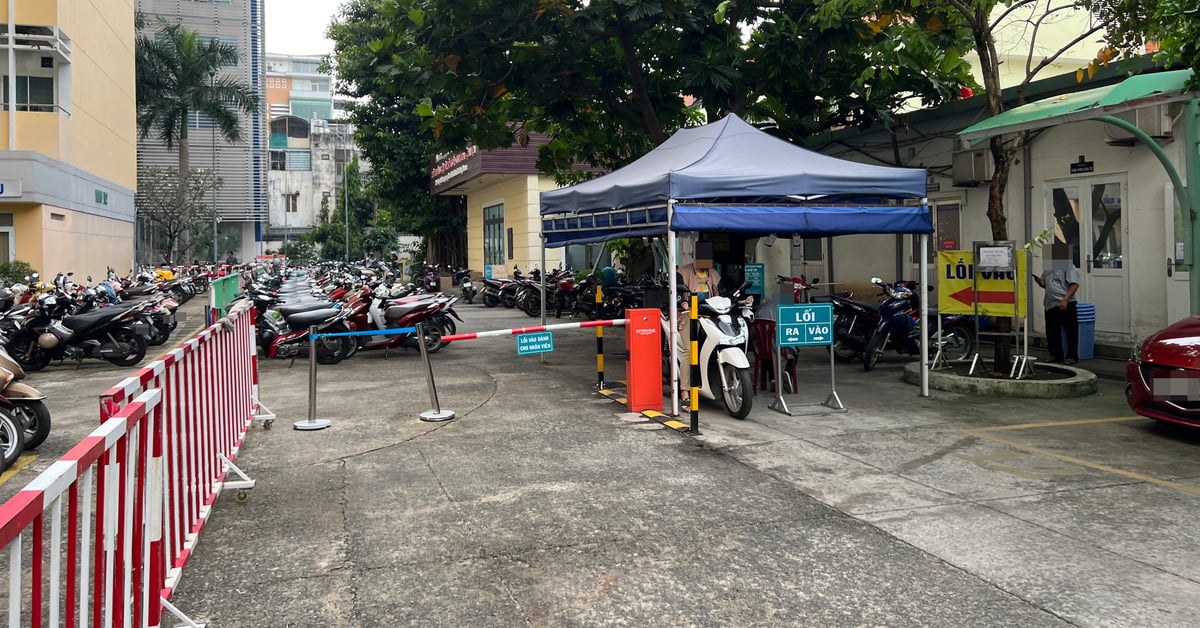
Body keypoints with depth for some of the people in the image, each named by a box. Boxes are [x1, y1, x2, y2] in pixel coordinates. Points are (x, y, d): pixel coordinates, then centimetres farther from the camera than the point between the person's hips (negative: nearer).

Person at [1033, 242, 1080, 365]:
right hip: (1050, 305, 8)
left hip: (1066, 305, -7)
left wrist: (1065, 300, -23)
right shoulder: (1048, 268, 16)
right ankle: (1055, 355, 22)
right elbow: (1045, 285, 26)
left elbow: (1074, 285, -14)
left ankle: (1072, 356, 4)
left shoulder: (1068, 266, -6)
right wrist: (1039, 281, 2)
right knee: (1052, 332, 11)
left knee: (1071, 331, -2)